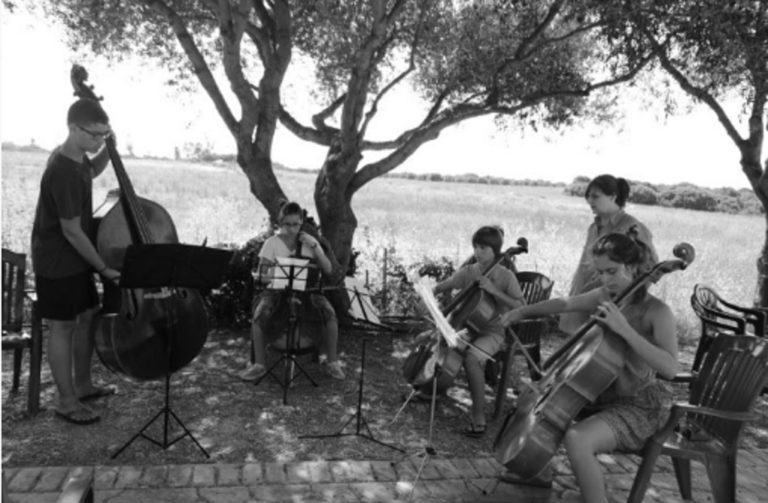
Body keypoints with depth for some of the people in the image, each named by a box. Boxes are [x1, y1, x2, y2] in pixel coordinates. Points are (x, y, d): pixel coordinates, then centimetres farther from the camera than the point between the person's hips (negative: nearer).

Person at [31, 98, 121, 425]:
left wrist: (108, 148, 8)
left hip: (76, 260, 9)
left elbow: (93, 171, 27)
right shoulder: (63, 173, -26)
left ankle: (82, 385, 32)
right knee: (63, 327, 2)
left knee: (88, 316, 16)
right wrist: (104, 268, -18)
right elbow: (71, 231, -24)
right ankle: (67, 402, 16)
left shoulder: (75, 156, 1)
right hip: (57, 263, -9)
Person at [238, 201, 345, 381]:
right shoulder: (272, 243, -2)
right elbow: (261, 274, -7)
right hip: (277, 288, -1)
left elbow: (328, 270, -2)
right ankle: (259, 364, -12)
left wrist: (314, 246, -13)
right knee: (258, 316, -30)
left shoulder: (309, 241, 4)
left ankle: (331, 361, -9)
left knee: (329, 313, -26)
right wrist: (272, 274, -29)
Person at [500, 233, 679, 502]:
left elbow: (670, 368, -31)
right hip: (601, 395, 8)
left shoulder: (656, 311, -19)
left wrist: (624, 329, -36)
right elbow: (565, 304, 16)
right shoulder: (604, 296, 0)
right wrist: (523, 311, 8)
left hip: (638, 407, -8)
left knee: (576, 439, -32)